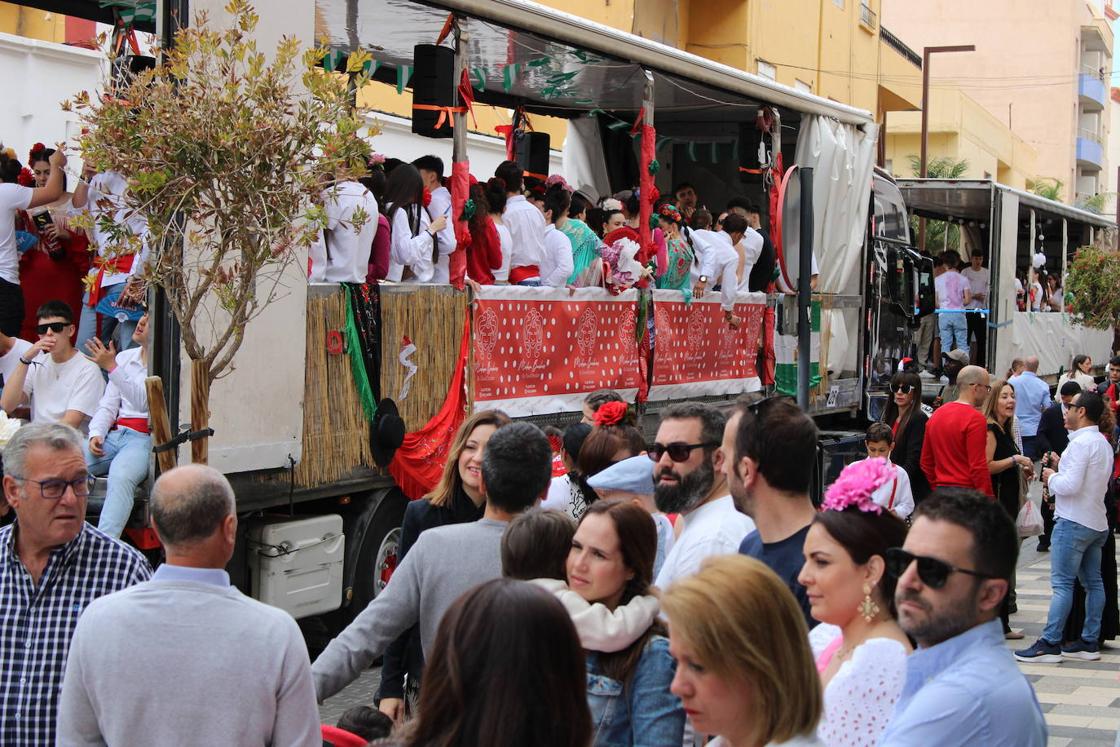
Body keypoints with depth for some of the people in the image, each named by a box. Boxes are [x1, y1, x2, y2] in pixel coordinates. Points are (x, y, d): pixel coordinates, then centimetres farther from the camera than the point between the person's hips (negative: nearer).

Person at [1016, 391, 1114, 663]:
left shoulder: (1081, 442, -16)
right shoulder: (1103, 443, 15)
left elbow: (1071, 485, -22)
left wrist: (1051, 477, -4)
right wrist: (1062, 467, 12)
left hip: (1074, 522, -10)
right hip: (1097, 523, 10)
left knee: (1062, 584, -9)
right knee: (1093, 582, 11)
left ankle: (1049, 643, -10)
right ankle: (1090, 642, 15)